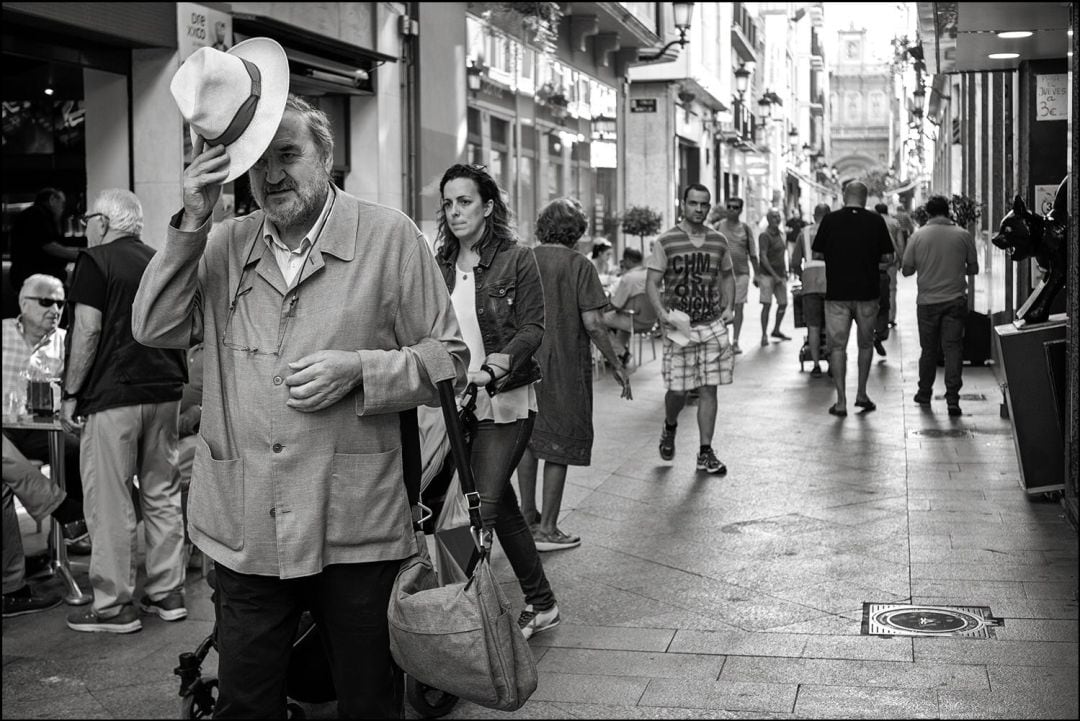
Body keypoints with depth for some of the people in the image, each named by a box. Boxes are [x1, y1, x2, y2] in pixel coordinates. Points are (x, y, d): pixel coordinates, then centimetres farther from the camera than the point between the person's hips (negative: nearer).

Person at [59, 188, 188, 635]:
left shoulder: (95, 261, -5)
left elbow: (88, 331, -12)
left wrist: (71, 394, -8)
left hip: (113, 396, -7)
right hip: (164, 392, 7)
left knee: (109, 503, -1)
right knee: (162, 494, 12)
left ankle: (113, 606, 3)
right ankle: (167, 594, 17)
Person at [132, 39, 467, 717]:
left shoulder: (388, 236, -1)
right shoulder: (223, 245, 8)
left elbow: (448, 357, 0)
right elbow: (156, 328, -3)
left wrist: (357, 370, -16)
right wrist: (193, 221, -11)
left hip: (355, 530, -3)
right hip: (245, 531, 3)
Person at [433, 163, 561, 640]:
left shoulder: (516, 260, -4)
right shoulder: (440, 266, 9)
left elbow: (533, 327, -9)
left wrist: (500, 362, -25)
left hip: (505, 402, -5)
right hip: (457, 403, 5)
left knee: (481, 507, -13)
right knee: (502, 509, 13)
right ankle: (540, 605, 26)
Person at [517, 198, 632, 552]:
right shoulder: (577, 266, -11)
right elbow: (592, 323, -15)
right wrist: (616, 364, -4)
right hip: (565, 365, -5)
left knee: (528, 439, 18)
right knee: (560, 444, 4)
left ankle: (528, 514, 26)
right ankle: (547, 528, 7)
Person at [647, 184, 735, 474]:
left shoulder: (718, 241, 9)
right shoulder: (666, 242, -3)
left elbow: (727, 275, 22)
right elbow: (652, 282, -4)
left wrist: (729, 306, 7)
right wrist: (662, 312, -20)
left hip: (713, 325, 3)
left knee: (708, 389, 2)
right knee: (677, 390, -1)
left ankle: (705, 453, 9)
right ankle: (670, 428, 32)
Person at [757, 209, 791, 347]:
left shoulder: (780, 234, 13)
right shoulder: (765, 235, -11)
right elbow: (763, 257, -17)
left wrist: (785, 271, 15)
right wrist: (774, 275, -20)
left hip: (780, 274, 8)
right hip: (767, 274, -8)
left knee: (783, 303, 10)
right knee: (767, 304, -12)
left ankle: (776, 330, 28)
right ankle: (764, 335, -8)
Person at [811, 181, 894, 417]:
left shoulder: (830, 220, -4)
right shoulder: (876, 221, -3)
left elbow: (817, 254, 3)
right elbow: (888, 258, 0)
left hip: (836, 292, -1)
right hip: (867, 292, 1)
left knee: (837, 346, 4)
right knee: (865, 344, 18)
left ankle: (841, 401, 1)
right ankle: (861, 394, 20)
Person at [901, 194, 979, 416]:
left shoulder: (918, 236, -3)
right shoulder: (963, 235, -1)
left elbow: (906, 270, 1)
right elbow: (973, 268, 6)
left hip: (927, 301, 0)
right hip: (956, 300, 0)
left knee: (929, 349, 13)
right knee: (953, 348, 0)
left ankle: (924, 393, 25)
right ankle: (952, 398, -7)